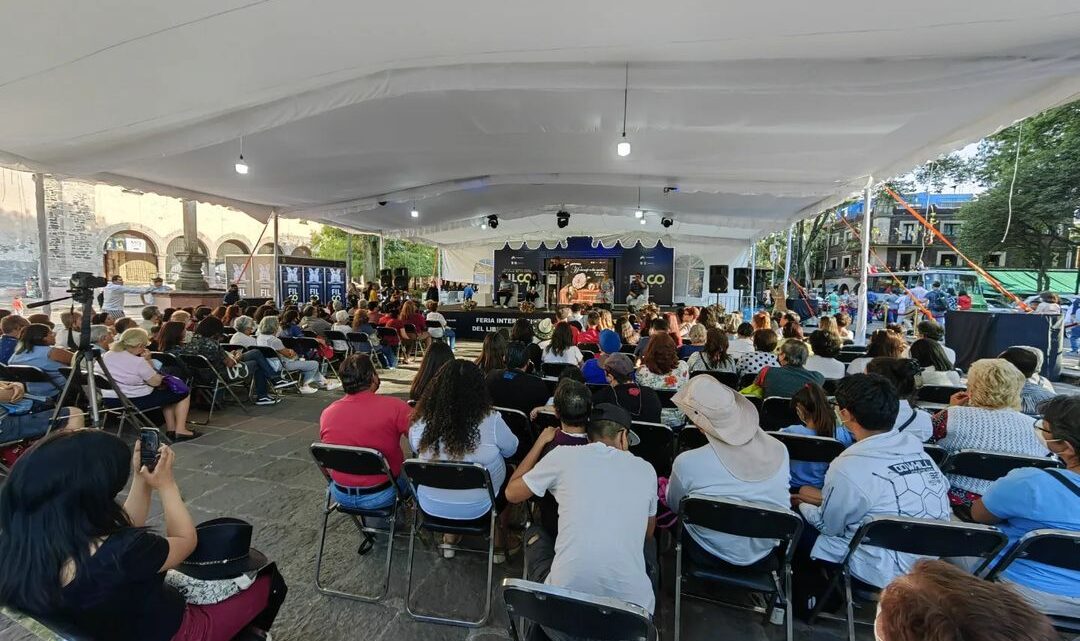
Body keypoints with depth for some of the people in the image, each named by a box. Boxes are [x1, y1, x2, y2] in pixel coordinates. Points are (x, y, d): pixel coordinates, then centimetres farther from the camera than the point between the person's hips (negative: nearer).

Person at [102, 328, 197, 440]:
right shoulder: (138, 361, -23)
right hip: (135, 401, -9)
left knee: (167, 392, 28)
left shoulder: (105, 356, 2)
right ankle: (180, 430, 5)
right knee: (183, 393, 6)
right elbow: (156, 382, -13)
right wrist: (148, 361, -8)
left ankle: (170, 429, 26)